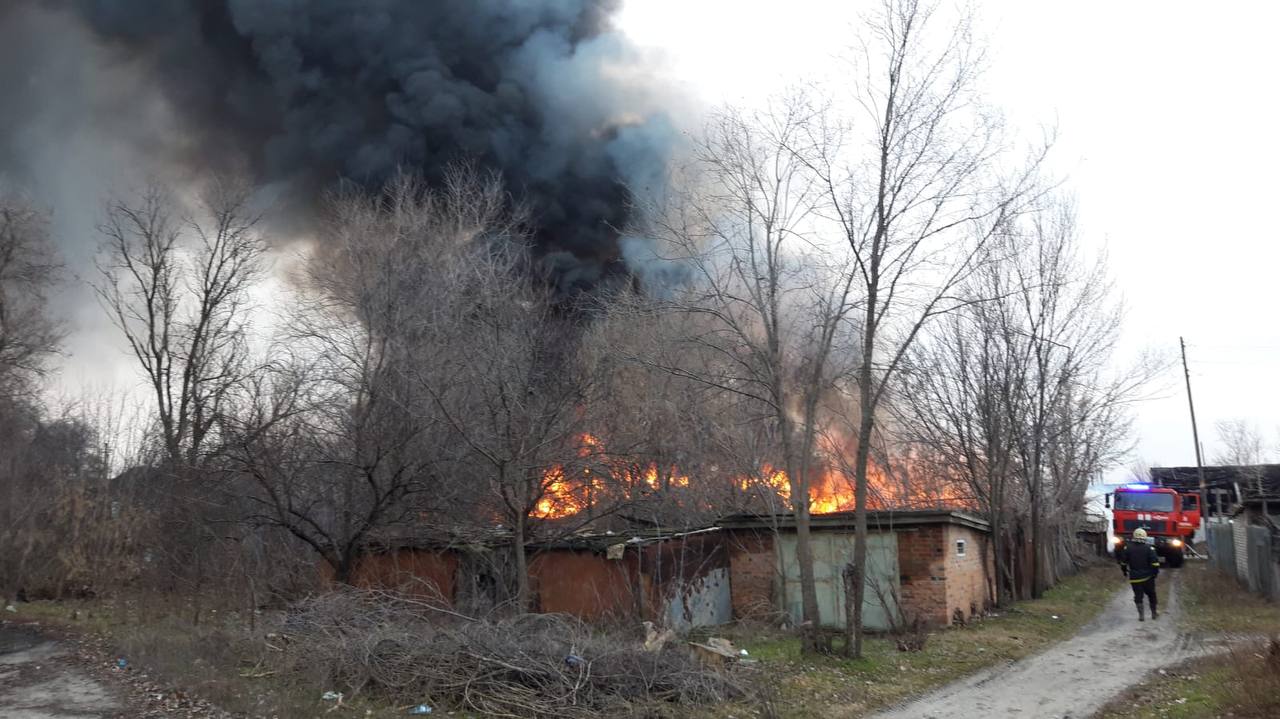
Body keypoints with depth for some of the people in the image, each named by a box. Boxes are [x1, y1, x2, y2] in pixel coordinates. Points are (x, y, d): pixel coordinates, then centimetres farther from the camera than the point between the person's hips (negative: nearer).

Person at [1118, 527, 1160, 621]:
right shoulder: (1149, 548, -8)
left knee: (1138, 596, 4)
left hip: (1134, 577, 0)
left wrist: (1125, 571, 17)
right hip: (1148, 577, 0)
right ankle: (1154, 613, 26)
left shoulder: (1127, 547, -3)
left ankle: (1140, 614, -4)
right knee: (1151, 595, 17)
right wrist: (1155, 572, 1)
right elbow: (1155, 562, -12)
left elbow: (1123, 561, 2)